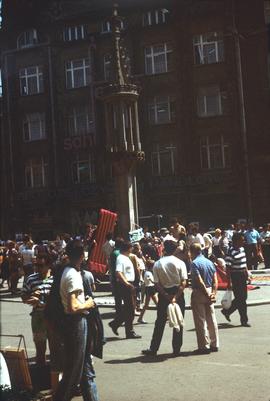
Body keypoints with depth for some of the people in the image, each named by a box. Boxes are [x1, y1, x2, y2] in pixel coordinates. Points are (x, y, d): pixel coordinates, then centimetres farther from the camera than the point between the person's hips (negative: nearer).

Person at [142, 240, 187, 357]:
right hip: (177, 293, -1)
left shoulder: (157, 264, -3)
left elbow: (157, 284, -7)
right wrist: (175, 297, -15)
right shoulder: (180, 263, -6)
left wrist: (167, 296, -7)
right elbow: (183, 283, -14)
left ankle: (153, 349, 10)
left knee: (160, 323, 9)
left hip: (163, 294, 1)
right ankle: (176, 349, 10)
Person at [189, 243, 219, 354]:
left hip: (199, 293, -7)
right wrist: (214, 293, -3)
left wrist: (207, 294, -15)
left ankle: (204, 346, 3)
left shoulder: (195, 263, -13)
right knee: (211, 319, 12)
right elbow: (215, 280, 4)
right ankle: (214, 344, 18)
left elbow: (200, 281, -20)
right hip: (209, 292, 7)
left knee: (200, 321, 0)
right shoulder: (210, 262, 11)